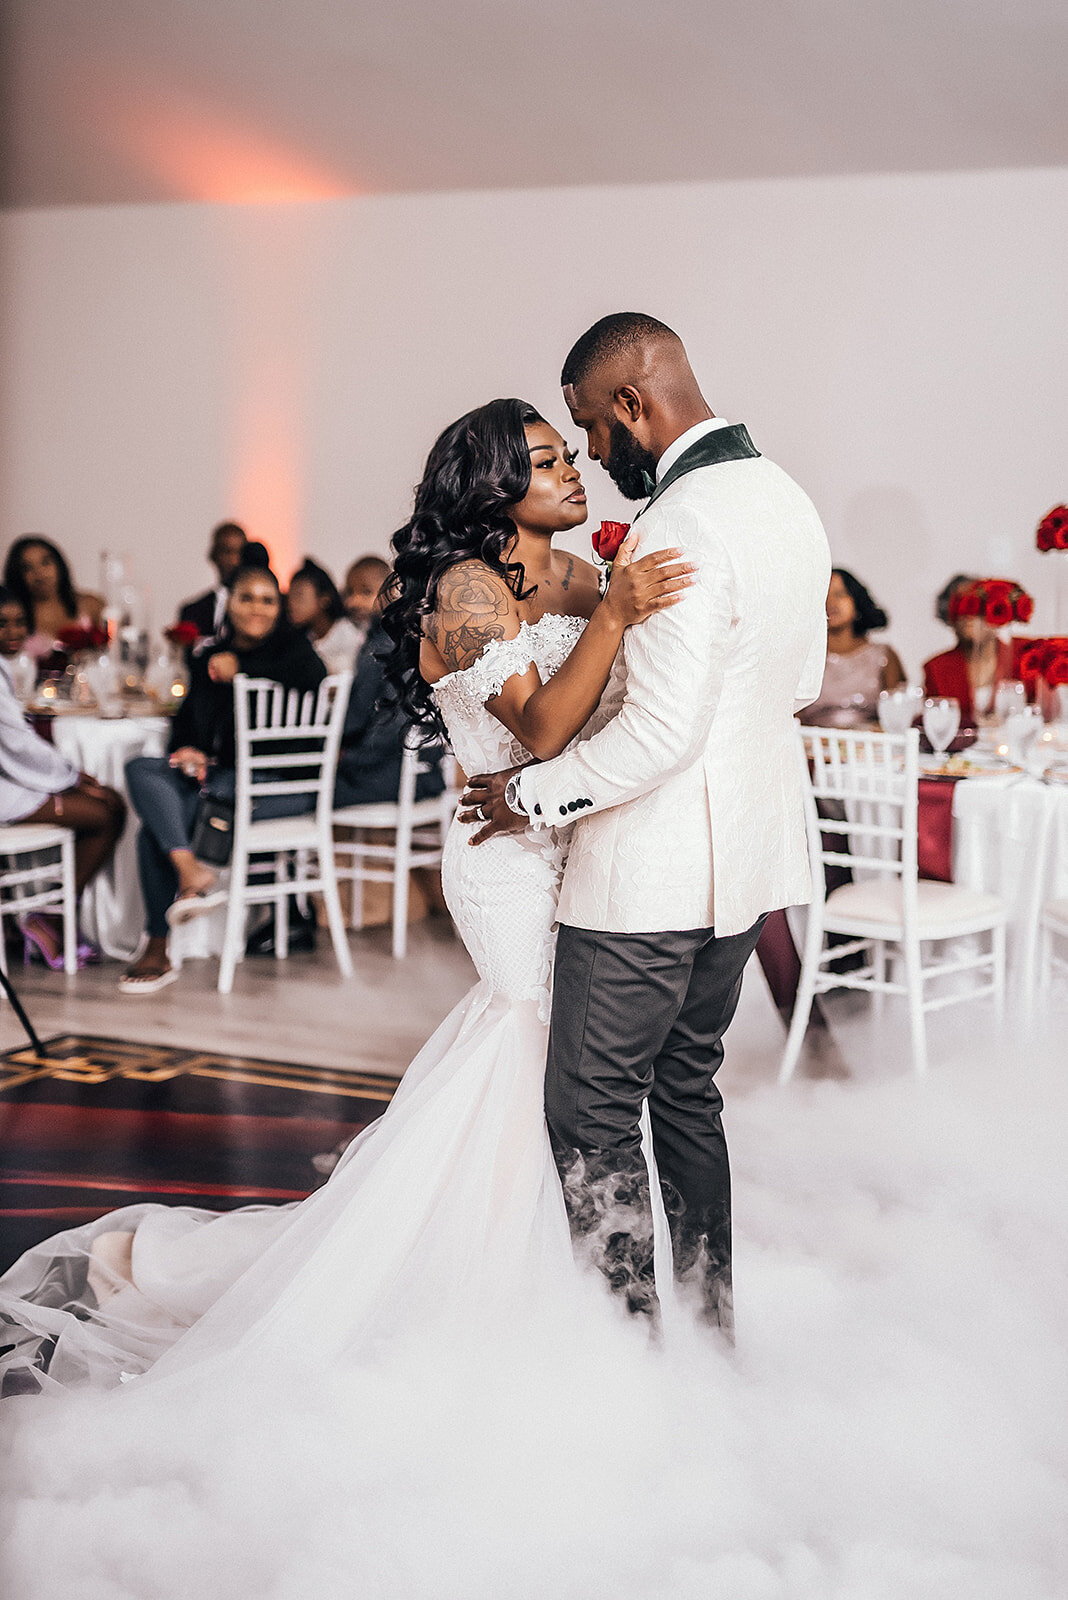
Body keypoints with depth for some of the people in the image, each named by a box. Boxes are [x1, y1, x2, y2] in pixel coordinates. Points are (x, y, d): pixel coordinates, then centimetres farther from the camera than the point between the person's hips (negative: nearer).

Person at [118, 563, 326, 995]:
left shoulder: (289, 645, 2)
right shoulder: (209, 659, 19)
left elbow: (313, 675, -22)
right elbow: (187, 719, 20)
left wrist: (241, 669, -17)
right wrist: (188, 750, -3)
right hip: (218, 774, 6)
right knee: (142, 768, -20)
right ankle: (191, 874, -26)